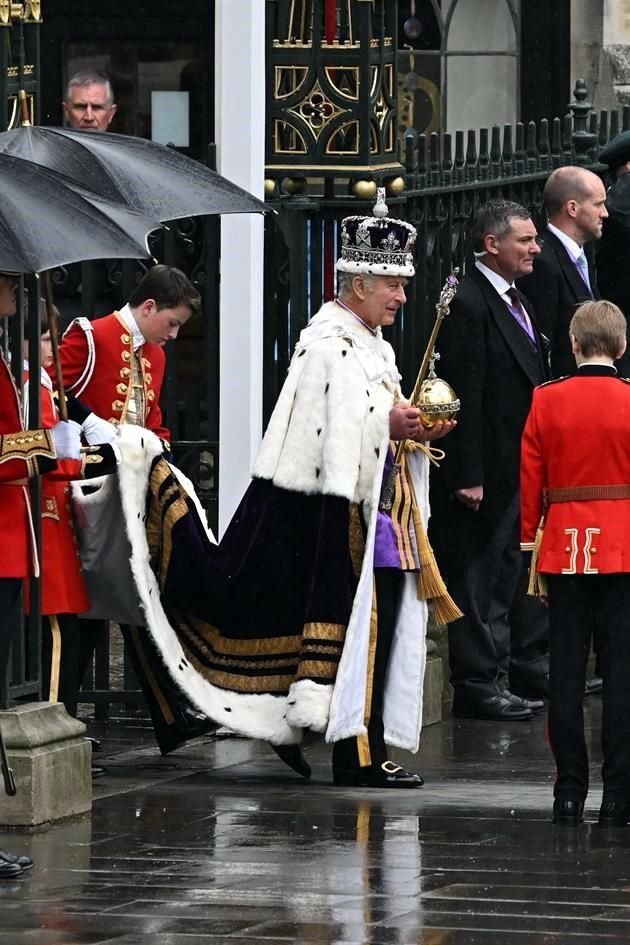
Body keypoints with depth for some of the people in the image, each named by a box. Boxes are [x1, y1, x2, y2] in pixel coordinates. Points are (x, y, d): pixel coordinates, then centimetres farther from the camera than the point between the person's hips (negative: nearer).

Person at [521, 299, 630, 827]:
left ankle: (570, 794, 6)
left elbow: (531, 481, 3)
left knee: (566, 674, 6)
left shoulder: (547, 402, 0)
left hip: (564, 549, 2)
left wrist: (532, 547, 11)